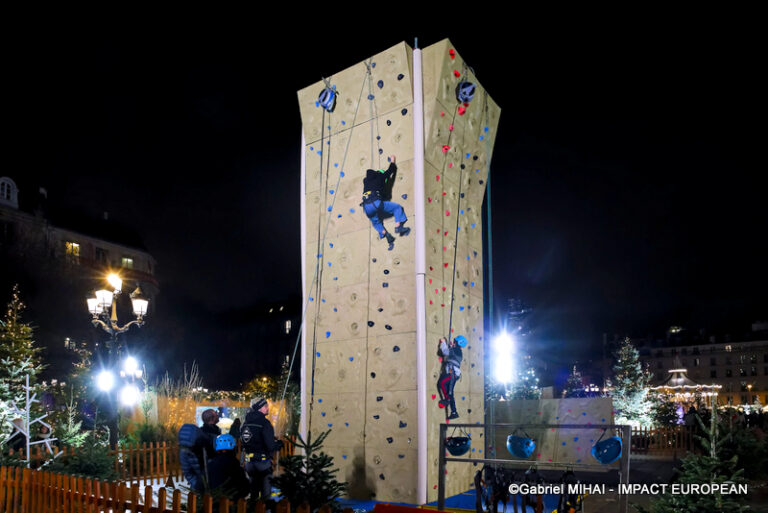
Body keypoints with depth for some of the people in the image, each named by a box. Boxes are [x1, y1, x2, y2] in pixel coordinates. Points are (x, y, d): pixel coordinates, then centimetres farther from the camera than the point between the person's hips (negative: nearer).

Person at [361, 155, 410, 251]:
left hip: (366, 207, 5)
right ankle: (398, 227, -6)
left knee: (376, 223, 28)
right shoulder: (380, 177, 14)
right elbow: (390, 170, 26)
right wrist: (392, 160, 44)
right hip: (376, 203, -5)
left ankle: (385, 234, 6)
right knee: (397, 207, 10)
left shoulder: (366, 180, 26)